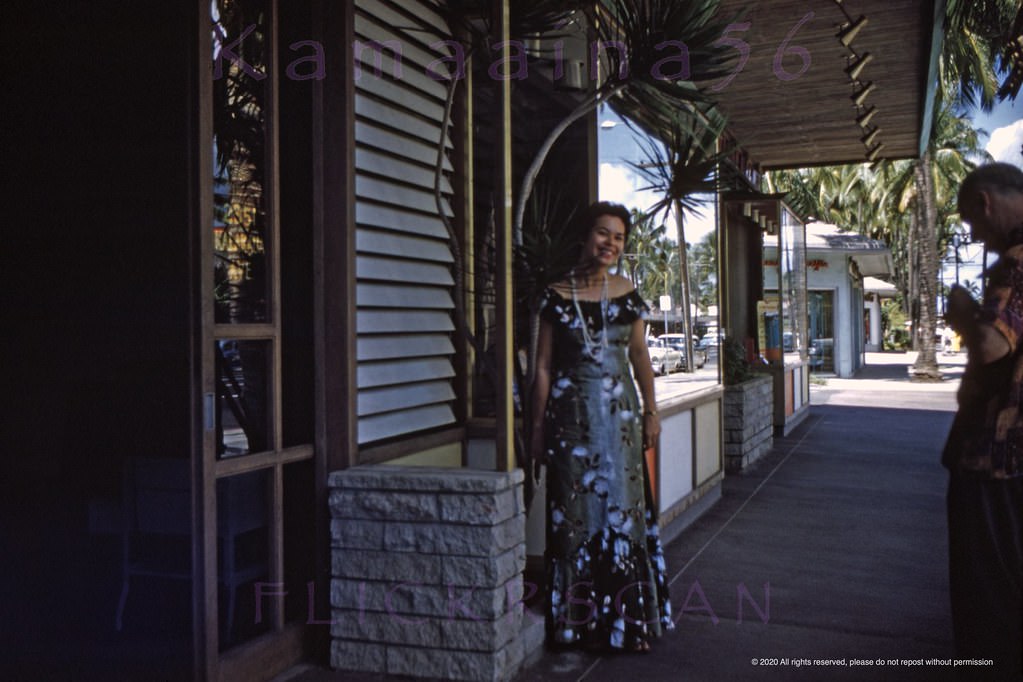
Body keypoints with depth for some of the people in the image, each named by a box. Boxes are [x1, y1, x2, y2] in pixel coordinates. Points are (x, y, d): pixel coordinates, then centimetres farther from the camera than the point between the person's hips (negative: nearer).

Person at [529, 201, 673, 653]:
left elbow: (639, 355, 12)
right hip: (572, 414, -2)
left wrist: (651, 412, 10)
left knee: (623, 507, 5)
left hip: (620, 413, 2)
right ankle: (581, 621, 16)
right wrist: (538, 425, -2)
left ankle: (628, 617, 18)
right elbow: (543, 365, -1)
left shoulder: (628, 294, 6)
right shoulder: (556, 297, -2)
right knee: (576, 510, 4)